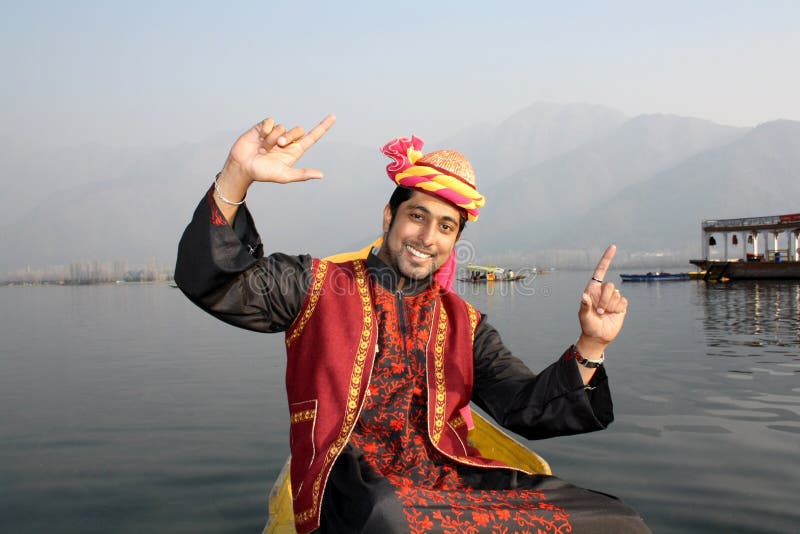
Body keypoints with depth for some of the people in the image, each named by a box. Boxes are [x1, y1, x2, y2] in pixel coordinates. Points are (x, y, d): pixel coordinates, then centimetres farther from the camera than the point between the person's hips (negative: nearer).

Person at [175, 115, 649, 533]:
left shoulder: (463, 323, 17)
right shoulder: (319, 286, 7)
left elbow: (526, 409, 10)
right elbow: (210, 281, -4)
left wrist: (590, 345, -7)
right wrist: (237, 177, -18)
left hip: (453, 484, 4)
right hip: (355, 489, -3)